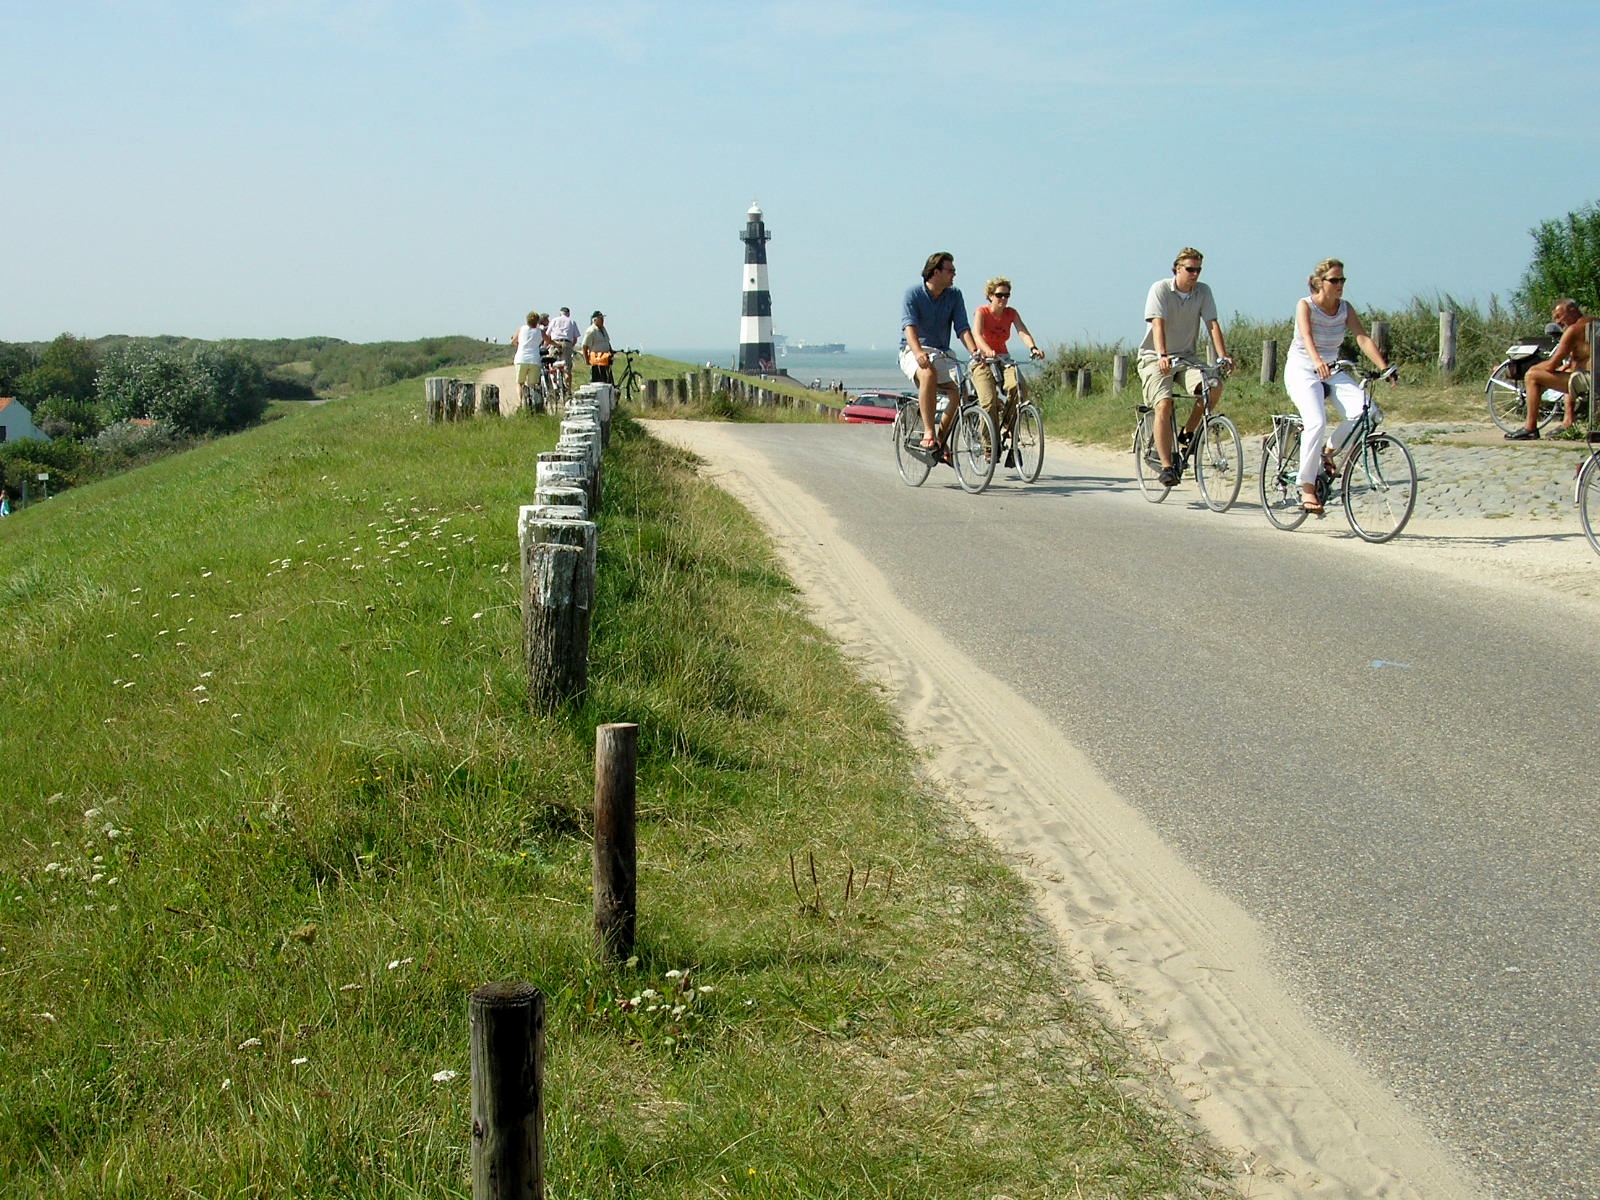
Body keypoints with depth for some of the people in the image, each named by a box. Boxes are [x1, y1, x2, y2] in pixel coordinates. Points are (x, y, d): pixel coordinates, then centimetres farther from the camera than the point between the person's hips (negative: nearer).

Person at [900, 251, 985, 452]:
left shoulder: (954, 295, 5)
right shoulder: (913, 293, -7)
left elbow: (962, 327, -1)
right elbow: (909, 325, -20)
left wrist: (974, 351, -21)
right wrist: (918, 352, -39)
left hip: (941, 353, 4)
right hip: (913, 352, -4)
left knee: (959, 390, -20)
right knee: (928, 374, -37)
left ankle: (941, 440, -2)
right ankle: (928, 433, -37)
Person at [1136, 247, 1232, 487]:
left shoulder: (1203, 291, 1)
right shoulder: (1160, 289, -10)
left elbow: (1212, 324, -7)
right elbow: (1158, 324, -23)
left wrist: (1222, 356, -22)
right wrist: (1162, 356, -38)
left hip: (1186, 358, 4)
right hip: (1155, 359, -4)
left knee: (1214, 386, -24)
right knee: (1164, 406, -24)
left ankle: (1188, 433, -2)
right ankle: (1167, 466, -20)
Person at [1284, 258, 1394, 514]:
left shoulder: (1345, 308, 0)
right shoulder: (1306, 305, -13)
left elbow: (1363, 338, -11)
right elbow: (1306, 336, -31)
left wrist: (1383, 367, -26)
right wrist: (1317, 361, -52)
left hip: (1332, 371, 5)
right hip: (1302, 370, -5)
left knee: (1363, 410, -21)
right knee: (1316, 422, -27)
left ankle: (1330, 450, 5)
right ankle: (1307, 488, -17)